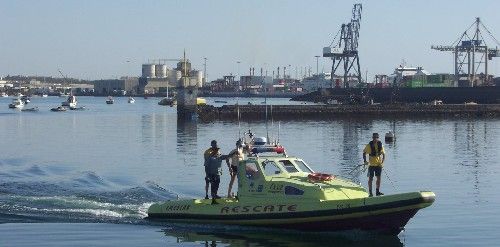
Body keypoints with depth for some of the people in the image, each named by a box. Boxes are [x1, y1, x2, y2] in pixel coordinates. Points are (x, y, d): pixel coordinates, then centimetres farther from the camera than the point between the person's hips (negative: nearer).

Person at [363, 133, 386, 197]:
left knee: (378, 178, 8)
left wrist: (382, 162, -6)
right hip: (371, 164, -3)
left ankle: (378, 191, 19)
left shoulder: (380, 145, 1)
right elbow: (364, 153, 1)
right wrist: (365, 161, -11)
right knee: (370, 179, 0)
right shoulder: (369, 145, -6)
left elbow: (383, 154, 7)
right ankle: (370, 193, 6)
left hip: (379, 164, 3)